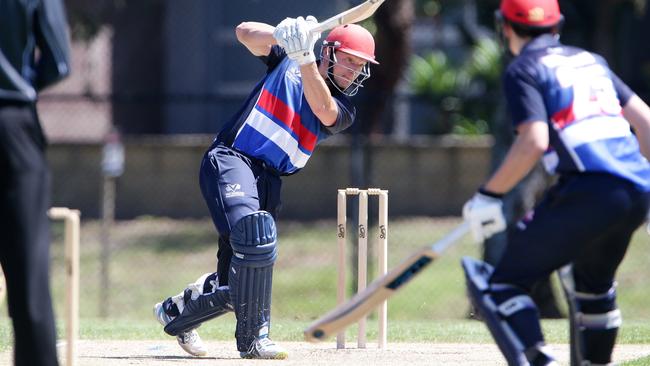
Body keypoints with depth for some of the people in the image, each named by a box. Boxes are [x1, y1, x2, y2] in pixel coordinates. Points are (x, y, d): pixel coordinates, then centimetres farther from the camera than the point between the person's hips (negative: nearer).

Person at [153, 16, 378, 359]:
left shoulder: (343, 110, 7)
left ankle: (176, 311, 34)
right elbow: (245, 32, -4)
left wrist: (304, 57, -30)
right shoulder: (285, 59, 6)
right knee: (256, 237, -30)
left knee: (238, 281, 6)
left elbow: (323, 111, -16)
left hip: (267, 180, 5)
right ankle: (252, 337, -24)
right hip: (231, 160, -5)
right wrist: (281, 35, -24)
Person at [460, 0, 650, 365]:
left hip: (589, 190, -7)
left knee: (503, 282, -7)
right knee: (592, 283, 30)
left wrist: (489, 195, -4)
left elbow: (534, 141, -10)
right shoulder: (591, 61, 25)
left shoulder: (524, 70, 4)